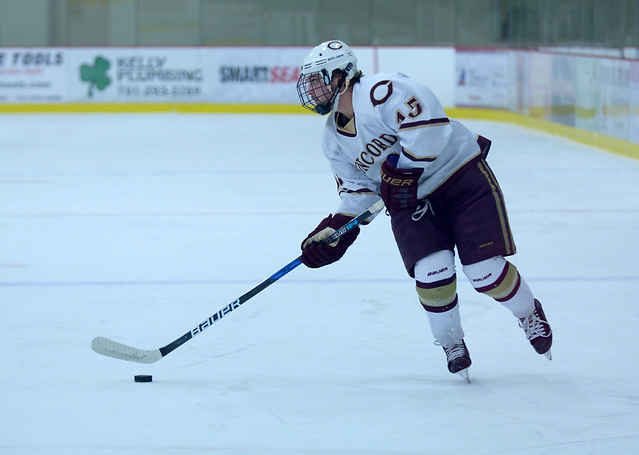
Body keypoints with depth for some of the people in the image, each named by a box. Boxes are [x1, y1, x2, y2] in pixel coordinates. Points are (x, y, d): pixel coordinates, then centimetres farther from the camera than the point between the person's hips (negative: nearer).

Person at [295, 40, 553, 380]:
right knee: (431, 272, -17)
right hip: (411, 203, 6)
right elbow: (357, 189, 11)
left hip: (462, 177, -6)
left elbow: (428, 123, -33)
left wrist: (402, 171, -28)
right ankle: (450, 343, 6)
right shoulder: (334, 141, 6)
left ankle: (529, 314, 20)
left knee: (484, 270, -10)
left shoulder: (382, 93, -22)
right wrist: (335, 229, -3)